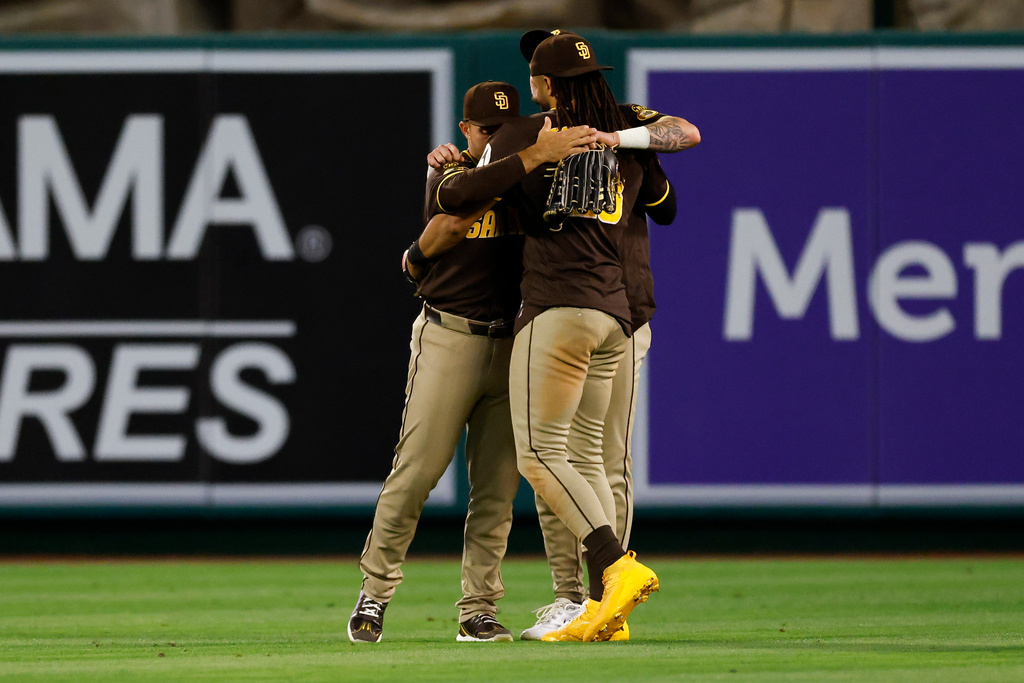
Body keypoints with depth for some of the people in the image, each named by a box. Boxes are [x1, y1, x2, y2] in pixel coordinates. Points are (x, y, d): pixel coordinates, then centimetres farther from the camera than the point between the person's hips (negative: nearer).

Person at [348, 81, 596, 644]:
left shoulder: (524, 185, 12)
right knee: (415, 472, -8)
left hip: (508, 344, 4)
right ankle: (374, 593, 3)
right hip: (448, 339, -4)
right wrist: (537, 156, -37)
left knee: (497, 486, 3)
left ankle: (478, 610, 8)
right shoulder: (446, 177, -2)